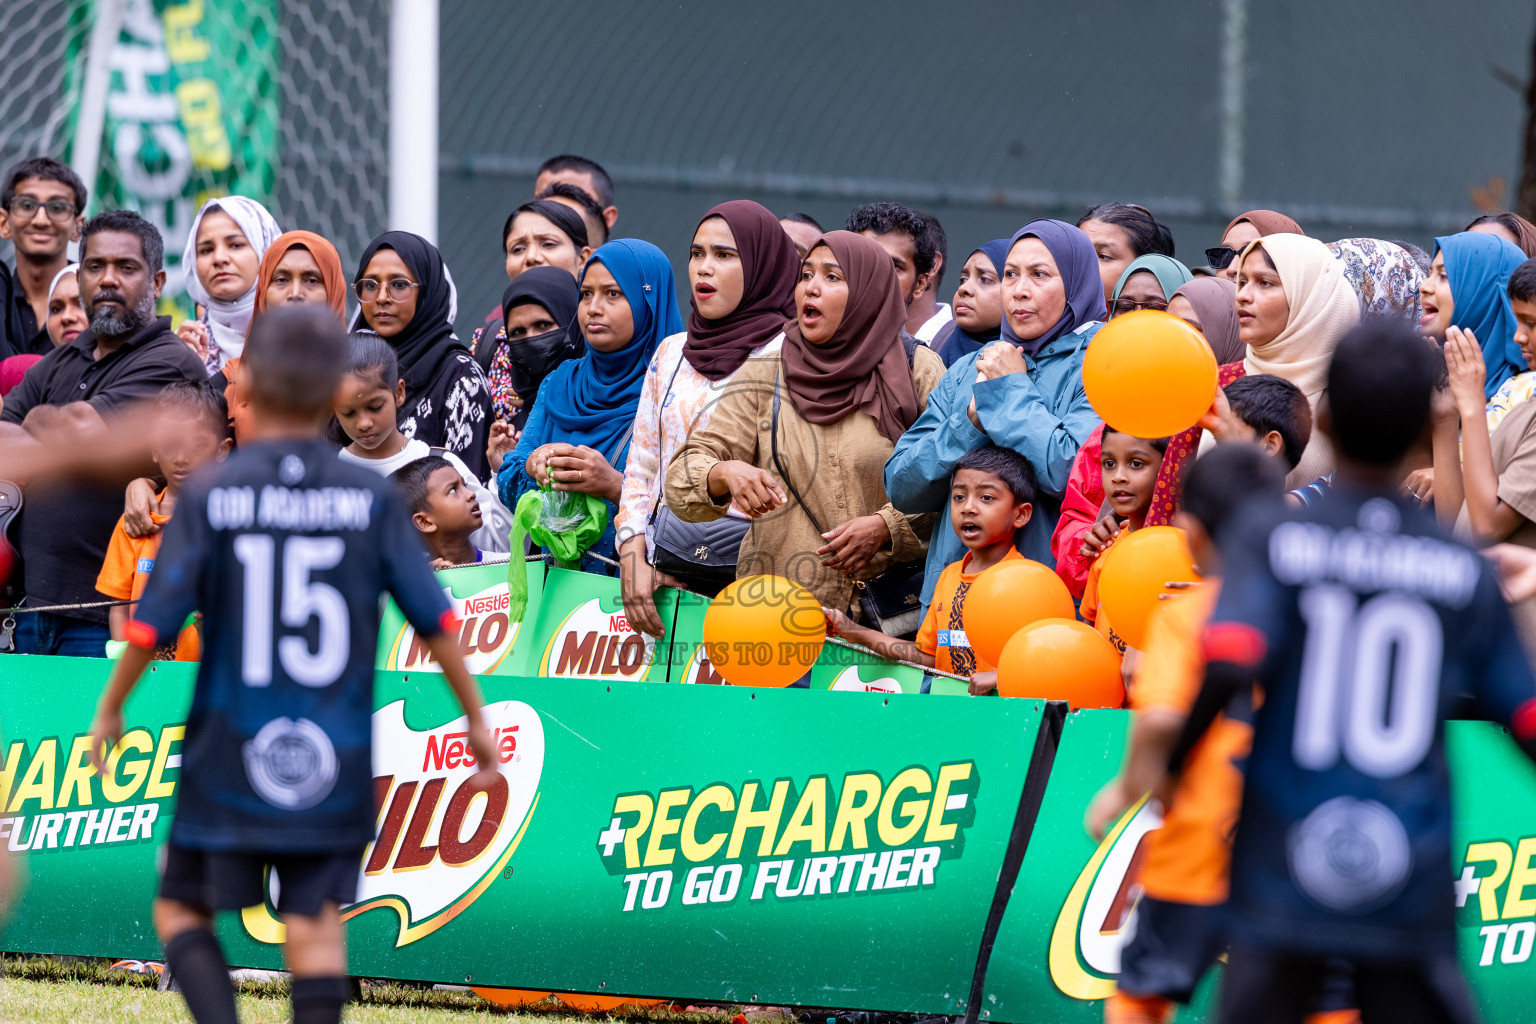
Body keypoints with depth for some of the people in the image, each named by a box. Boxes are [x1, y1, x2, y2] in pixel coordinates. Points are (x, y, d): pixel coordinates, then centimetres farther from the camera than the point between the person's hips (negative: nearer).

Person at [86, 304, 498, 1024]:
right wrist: (476, 719, 9)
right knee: (314, 917, 9)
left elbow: (154, 623, -7)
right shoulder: (371, 499, -3)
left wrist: (109, 709, 8)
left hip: (228, 754, -2)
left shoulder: (210, 497, -8)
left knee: (181, 910, 11)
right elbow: (434, 620, -2)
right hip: (334, 762, 2)